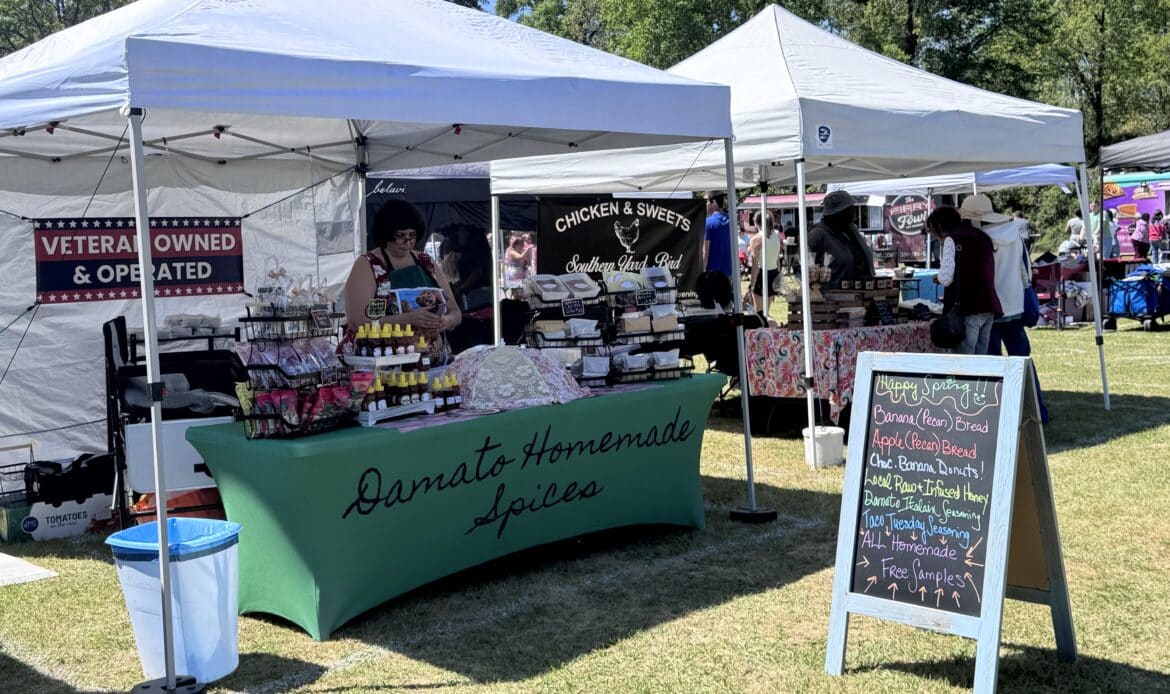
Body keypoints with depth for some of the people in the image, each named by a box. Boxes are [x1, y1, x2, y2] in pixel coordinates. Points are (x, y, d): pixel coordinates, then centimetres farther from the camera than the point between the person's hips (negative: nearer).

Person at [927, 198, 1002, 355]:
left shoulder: (953, 240, -5)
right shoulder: (984, 239, 17)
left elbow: (946, 278, -13)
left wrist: (939, 277, 8)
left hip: (967, 309, -7)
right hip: (988, 308, 7)